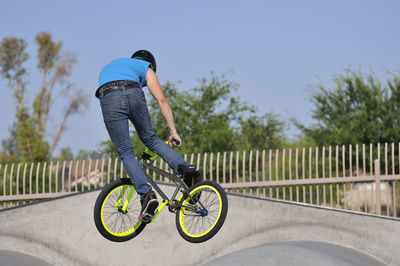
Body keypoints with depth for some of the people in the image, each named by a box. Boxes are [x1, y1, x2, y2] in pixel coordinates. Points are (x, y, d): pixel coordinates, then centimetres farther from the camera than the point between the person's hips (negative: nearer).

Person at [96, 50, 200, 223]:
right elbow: (162, 100, 18)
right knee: (150, 139, 19)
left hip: (108, 98, 1)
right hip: (133, 94, -1)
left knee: (125, 153, 4)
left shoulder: (107, 68, 44)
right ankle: (185, 169, 2)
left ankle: (146, 194, -13)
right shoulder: (145, 67, 30)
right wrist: (173, 132, 18)